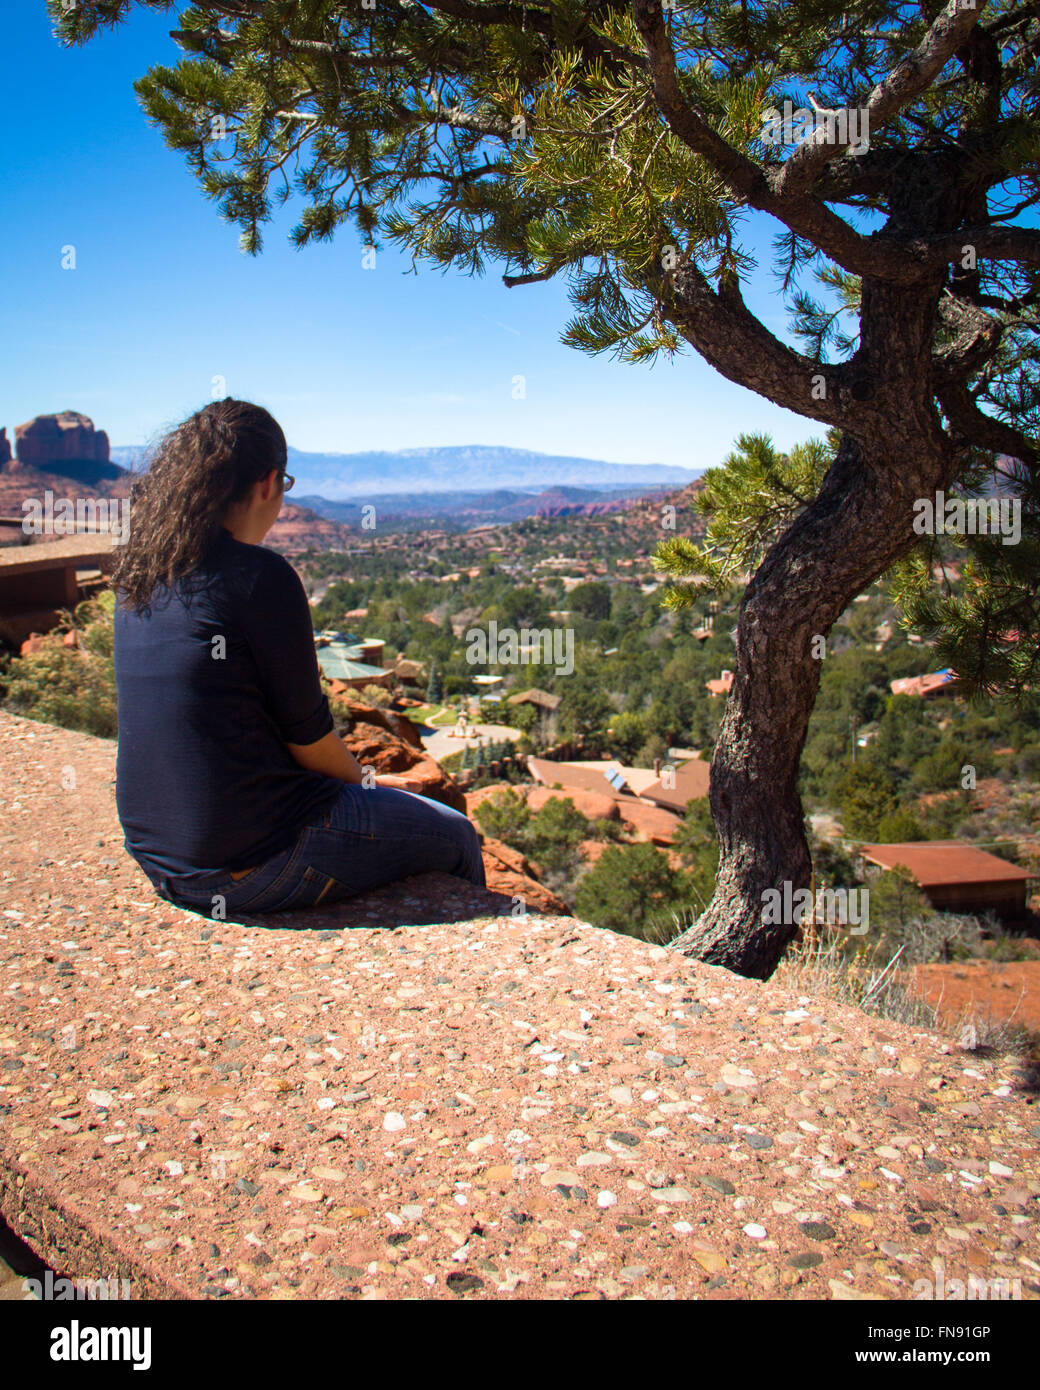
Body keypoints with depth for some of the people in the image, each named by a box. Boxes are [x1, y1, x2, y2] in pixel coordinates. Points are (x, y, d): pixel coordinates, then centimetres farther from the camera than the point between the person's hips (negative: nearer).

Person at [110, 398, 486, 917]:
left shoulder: (137, 574, 3)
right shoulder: (259, 575, -21)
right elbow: (308, 734, -12)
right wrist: (362, 782, 6)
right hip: (248, 865, -8)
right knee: (454, 837, 13)